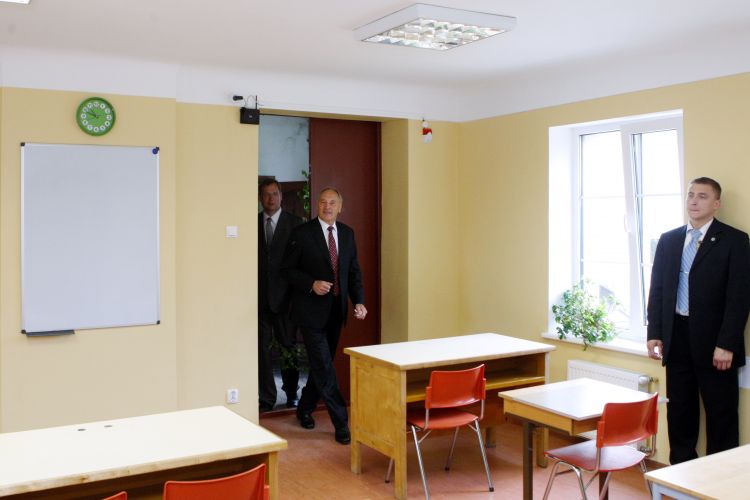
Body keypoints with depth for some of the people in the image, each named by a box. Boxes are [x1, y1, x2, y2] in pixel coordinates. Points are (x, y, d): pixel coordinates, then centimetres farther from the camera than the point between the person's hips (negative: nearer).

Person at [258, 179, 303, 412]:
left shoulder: (294, 223, 0)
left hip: (284, 294, -1)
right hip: (259, 295, 2)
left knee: (288, 345, 8)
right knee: (262, 347, 4)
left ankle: (291, 393, 24)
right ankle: (267, 397, 12)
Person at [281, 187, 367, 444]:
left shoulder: (347, 233, 8)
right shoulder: (302, 233, -7)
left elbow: (354, 271, 10)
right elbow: (287, 269, -5)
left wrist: (359, 301, -2)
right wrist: (312, 284, -19)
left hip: (336, 310, 6)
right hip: (312, 310, -5)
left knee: (322, 364, 15)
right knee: (324, 366, -6)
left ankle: (305, 408, 35)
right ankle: (341, 422, 1)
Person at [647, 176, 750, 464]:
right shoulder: (668, 240, 10)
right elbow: (657, 289, 10)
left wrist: (726, 344, -14)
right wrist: (655, 334, 3)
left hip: (714, 343, -4)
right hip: (677, 339, 4)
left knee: (721, 415, 5)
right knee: (679, 411, 12)